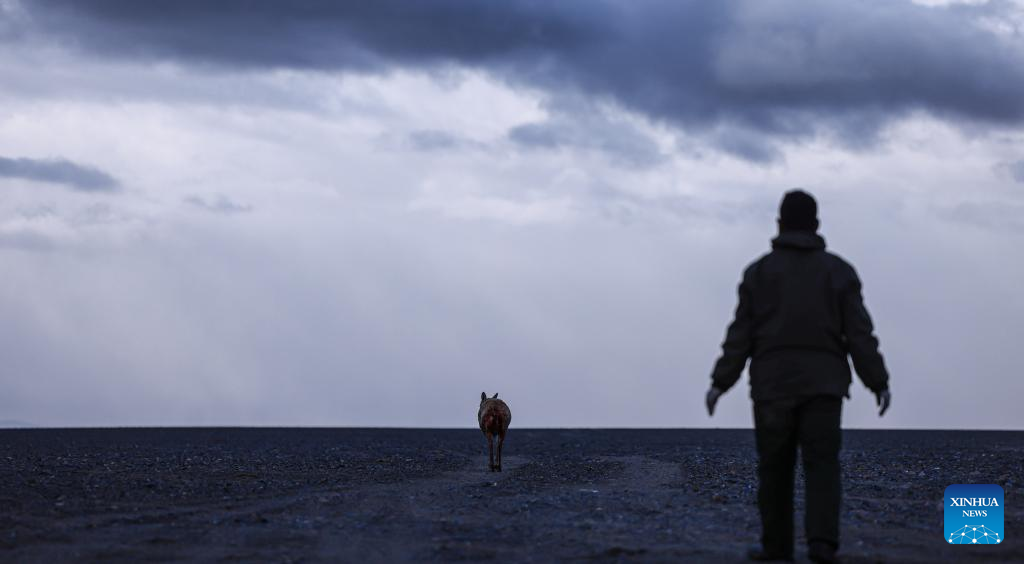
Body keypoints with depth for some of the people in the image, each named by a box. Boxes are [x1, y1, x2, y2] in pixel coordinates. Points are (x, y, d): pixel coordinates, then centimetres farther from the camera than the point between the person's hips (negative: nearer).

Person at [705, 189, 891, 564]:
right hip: (822, 382, 0)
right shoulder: (838, 271, 3)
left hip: (773, 382, 0)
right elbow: (859, 334, -2)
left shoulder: (759, 272, 2)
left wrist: (720, 383, 1)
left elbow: (741, 335, -2)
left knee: (775, 466, 11)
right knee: (822, 465, -4)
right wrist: (879, 383, 1)